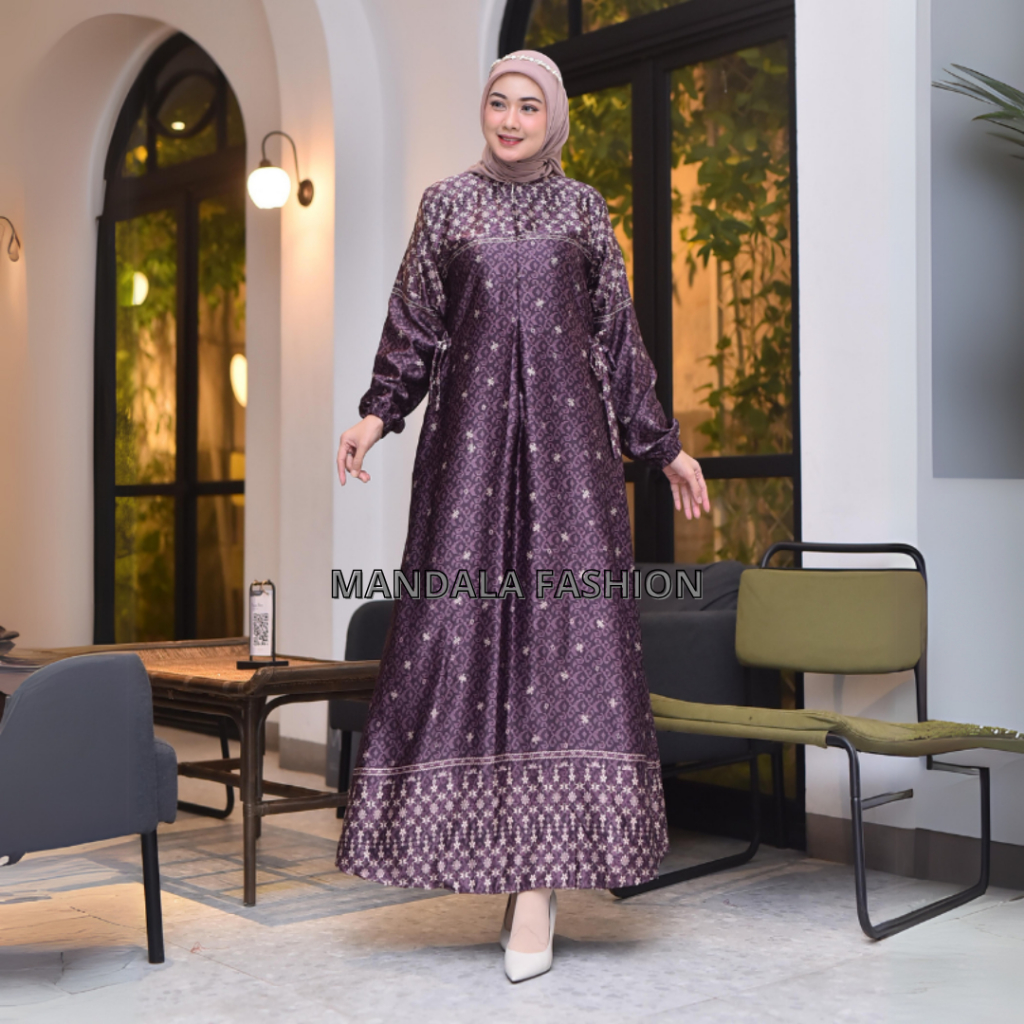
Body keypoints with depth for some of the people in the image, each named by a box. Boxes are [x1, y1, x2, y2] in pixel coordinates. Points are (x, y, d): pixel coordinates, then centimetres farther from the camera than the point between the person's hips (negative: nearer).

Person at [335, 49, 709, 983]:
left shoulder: (584, 209, 13)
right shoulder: (446, 204, 13)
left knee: (569, 619, -10)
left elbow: (618, 335, 14)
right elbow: (416, 327, 10)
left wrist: (664, 446, 12)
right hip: (470, 431, 1)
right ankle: (495, 841, 9)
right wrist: (377, 413, -5)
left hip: (566, 432, 0)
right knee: (461, 618, -7)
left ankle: (539, 875, -7)